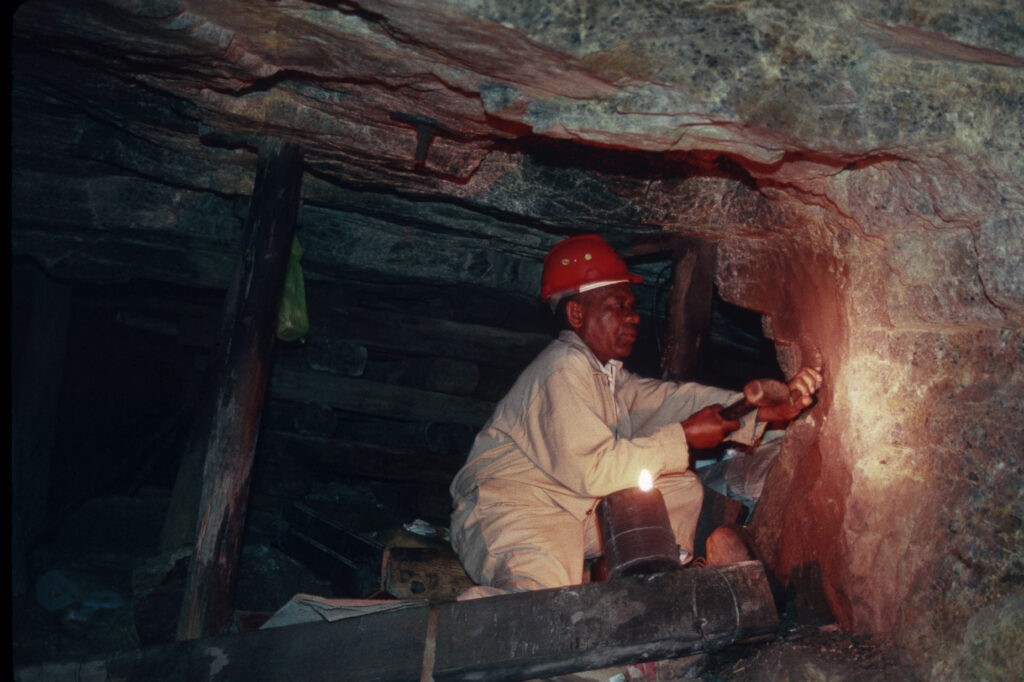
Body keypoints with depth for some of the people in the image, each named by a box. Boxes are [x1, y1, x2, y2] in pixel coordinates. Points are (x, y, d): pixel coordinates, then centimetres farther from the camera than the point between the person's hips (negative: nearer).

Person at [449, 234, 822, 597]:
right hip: (511, 512, -10)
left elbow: (670, 398, 7)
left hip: (577, 512, 10)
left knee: (682, 487, 8)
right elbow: (592, 469, -24)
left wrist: (765, 410, -4)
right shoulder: (563, 369, -19)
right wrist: (684, 437, -18)